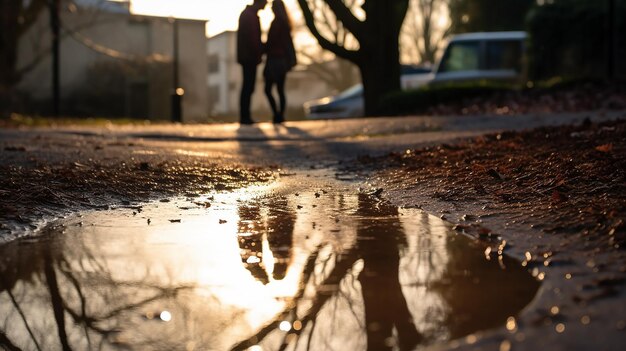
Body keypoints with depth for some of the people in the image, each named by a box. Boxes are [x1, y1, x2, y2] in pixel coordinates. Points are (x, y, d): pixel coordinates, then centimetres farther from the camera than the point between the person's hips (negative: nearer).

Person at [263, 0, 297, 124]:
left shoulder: (276, 23, -12)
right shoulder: (285, 23, 13)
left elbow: (271, 42, -15)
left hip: (275, 59, -8)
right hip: (283, 60, 8)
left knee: (268, 89, -4)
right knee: (280, 90, 8)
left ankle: (277, 114, -12)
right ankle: (280, 115, 6)